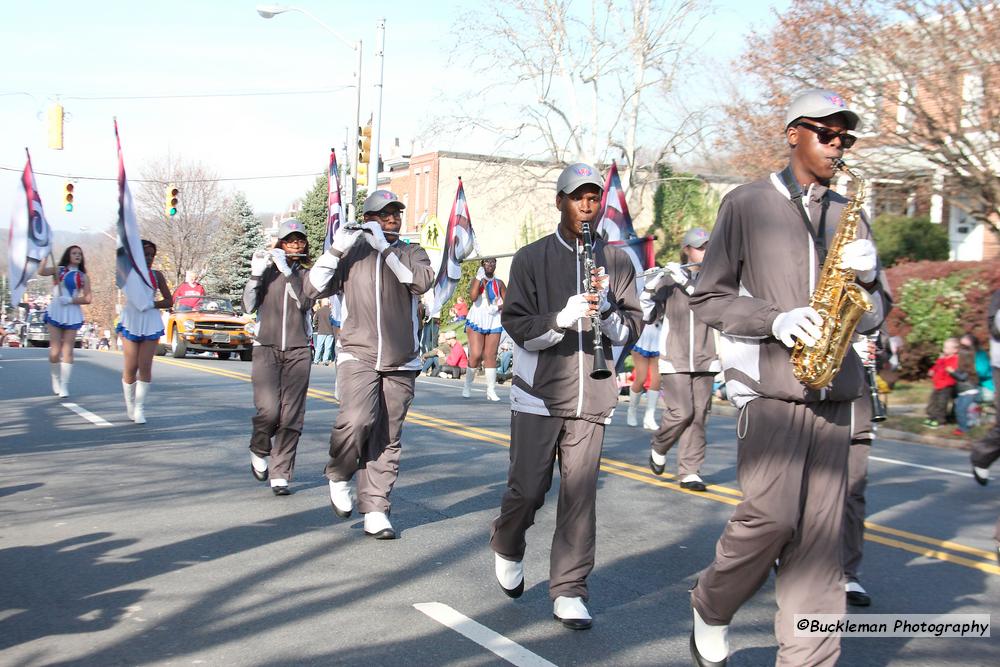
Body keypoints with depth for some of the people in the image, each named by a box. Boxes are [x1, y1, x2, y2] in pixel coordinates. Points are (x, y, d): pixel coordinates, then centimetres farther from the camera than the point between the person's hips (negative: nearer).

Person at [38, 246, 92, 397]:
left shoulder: (83, 276, 11)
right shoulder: (58, 270, 8)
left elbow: (87, 299, 2)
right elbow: (41, 271, -12)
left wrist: (70, 300, -10)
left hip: (72, 314, 1)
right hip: (55, 312, -1)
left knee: (67, 351, -4)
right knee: (55, 352, -5)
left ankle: (64, 386, -3)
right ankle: (55, 378, 18)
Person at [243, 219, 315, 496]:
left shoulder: (308, 274, 9)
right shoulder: (267, 270, 8)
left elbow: (304, 302, -10)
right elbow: (249, 306, -3)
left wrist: (287, 270, -15)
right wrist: (255, 274, -13)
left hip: (298, 351, 1)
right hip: (266, 348, -1)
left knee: (291, 416, -6)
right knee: (268, 409, -16)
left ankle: (280, 475, 0)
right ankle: (259, 451, 14)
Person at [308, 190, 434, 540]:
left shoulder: (412, 253, 9)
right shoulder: (352, 254, 7)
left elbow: (422, 281, -13)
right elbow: (315, 288, 1)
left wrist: (385, 248, -18)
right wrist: (335, 250, -11)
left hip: (400, 363, 2)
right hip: (358, 355, -2)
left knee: (388, 439, 1)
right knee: (357, 420, -23)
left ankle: (375, 512, 8)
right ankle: (339, 476, 4)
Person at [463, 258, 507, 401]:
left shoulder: (499, 283, 12)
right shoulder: (476, 280, 5)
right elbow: (473, 297, -14)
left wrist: (498, 307, -11)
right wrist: (479, 278, -15)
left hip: (494, 322, 2)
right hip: (476, 321, -2)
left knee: (490, 356, -2)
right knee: (476, 355, -10)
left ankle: (491, 390, -3)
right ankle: (467, 385, 9)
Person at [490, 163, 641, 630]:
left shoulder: (617, 262, 8)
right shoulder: (531, 258, 2)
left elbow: (630, 332, 5)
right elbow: (518, 327, -5)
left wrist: (605, 309, -15)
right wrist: (562, 318, -23)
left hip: (592, 396, 2)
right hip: (538, 394, -1)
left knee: (580, 493, -2)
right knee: (528, 489, 1)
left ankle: (568, 591, 8)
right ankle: (506, 548, 32)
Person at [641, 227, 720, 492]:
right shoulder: (668, 279, 2)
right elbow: (648, 316, 0)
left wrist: (685, 282, -19)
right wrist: (649, 289, -16)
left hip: (704, 359, 3)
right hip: (674, 359, -3)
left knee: (699, 415, 0)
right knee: (681, 411, -10)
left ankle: (689, 472, 7)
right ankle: (659, 447, 19)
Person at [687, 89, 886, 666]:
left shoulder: (849, 216, 16)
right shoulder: (746, 205, 4)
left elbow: (872, 317, 18)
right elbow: (708, 298, 2)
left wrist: (867, 277, -4)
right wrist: (775, 320, -13)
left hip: (833, 391, 5)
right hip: (768, 385, -4)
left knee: (820, 531, 2)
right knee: (772, 514, -16)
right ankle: (711, 609, 11)